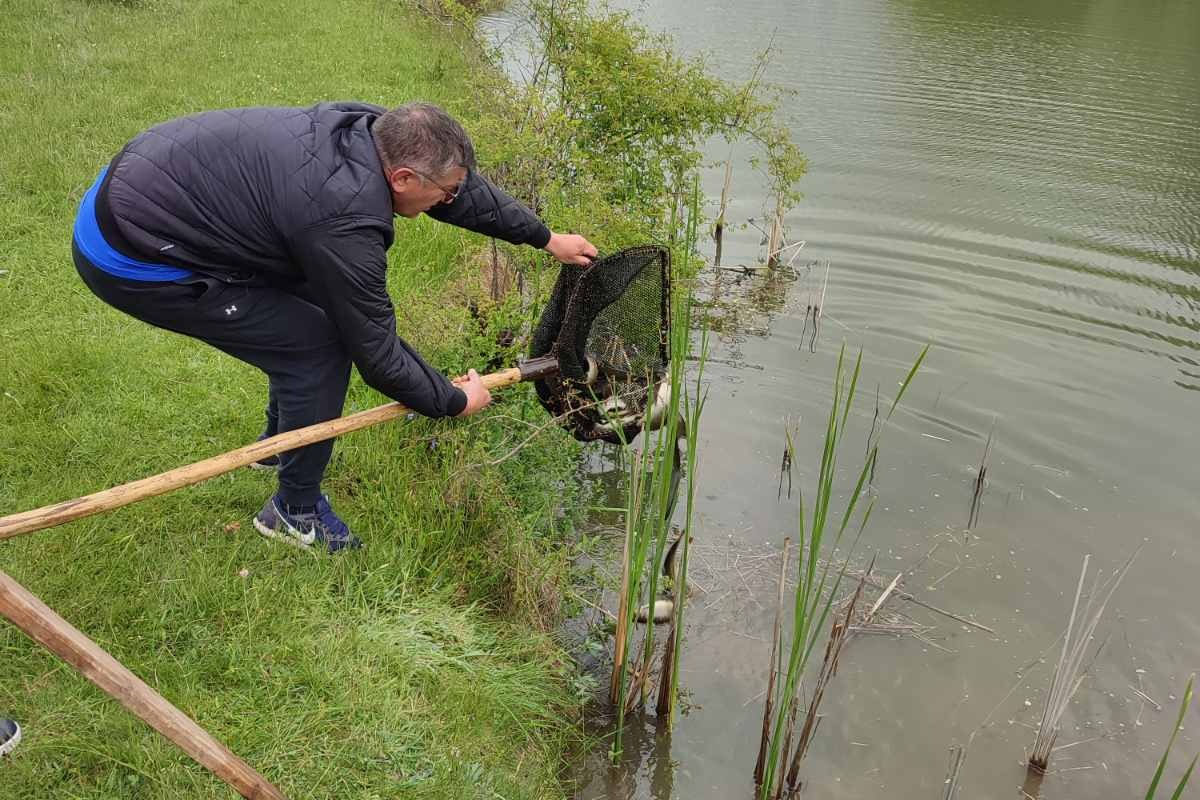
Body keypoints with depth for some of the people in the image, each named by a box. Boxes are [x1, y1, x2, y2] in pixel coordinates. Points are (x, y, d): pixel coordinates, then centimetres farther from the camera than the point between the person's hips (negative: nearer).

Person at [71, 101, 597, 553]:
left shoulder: (374, 129, -7)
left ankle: (278, 443, 35)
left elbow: (467, 189, 11)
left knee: (321, 298, 16)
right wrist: (455, 402, -3)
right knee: (320, 345, -9)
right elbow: (377, 354, -18)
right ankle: (294, 511, 10)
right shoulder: (343, 223, -30)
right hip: (131, 260, -9)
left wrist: (545, 237, 21)